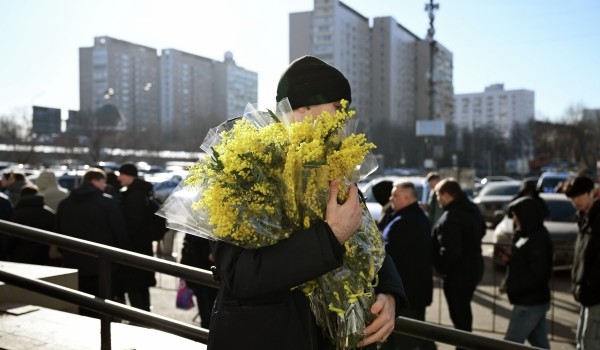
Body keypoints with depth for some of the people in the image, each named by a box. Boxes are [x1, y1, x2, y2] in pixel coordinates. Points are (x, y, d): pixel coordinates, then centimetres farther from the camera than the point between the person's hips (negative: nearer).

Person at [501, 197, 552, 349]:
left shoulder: (538, 240, -21)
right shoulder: (529, 235, 10)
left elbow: (537, 274, -24)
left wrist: (512, 287, -19)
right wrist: (510, 258, 1)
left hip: (530, 303, -10)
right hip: (536, 300, 10)